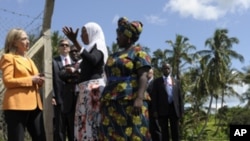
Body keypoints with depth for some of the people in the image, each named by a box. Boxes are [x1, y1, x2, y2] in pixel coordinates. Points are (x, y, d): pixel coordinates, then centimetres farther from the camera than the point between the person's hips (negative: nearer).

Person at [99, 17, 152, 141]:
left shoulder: (138, 52, 1)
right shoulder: (114, 56, 22)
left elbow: (143, 76, -11)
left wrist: (140, 98, -23)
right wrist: (104, 100, 14)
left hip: (130, 102, -7)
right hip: (112, 104, 7)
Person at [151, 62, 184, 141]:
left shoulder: (176, 82, 16)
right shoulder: (157, 81, 8)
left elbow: (180, 97, 12)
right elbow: (154, 97, 1)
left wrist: (181, 110, 4)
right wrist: (155, 111, -8)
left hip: (174, 109, 2)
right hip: (162, 109, -2)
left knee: (176, 133, 3)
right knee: (164, 133, 0)